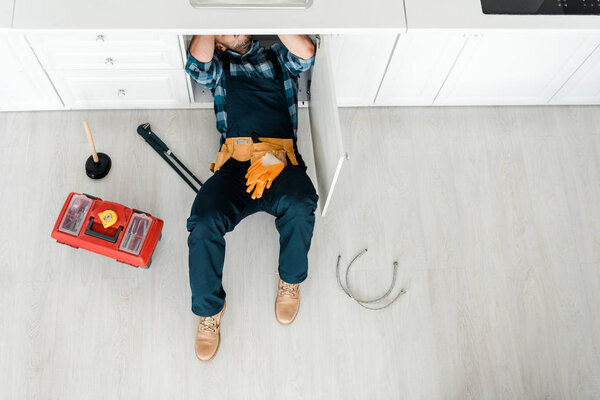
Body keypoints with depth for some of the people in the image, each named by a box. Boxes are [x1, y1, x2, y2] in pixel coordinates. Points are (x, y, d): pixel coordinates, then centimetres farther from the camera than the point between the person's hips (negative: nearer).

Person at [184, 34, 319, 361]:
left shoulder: (278, 58, 28)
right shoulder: (218, 67, 26)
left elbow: (306, 51, 5)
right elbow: (198, 58, 2)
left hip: (282, 162, 0)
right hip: (235, 165, 1)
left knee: (299, 206, -35)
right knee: (204, 222, -28)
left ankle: (290, 280, -4)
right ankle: (209, 309, -4)